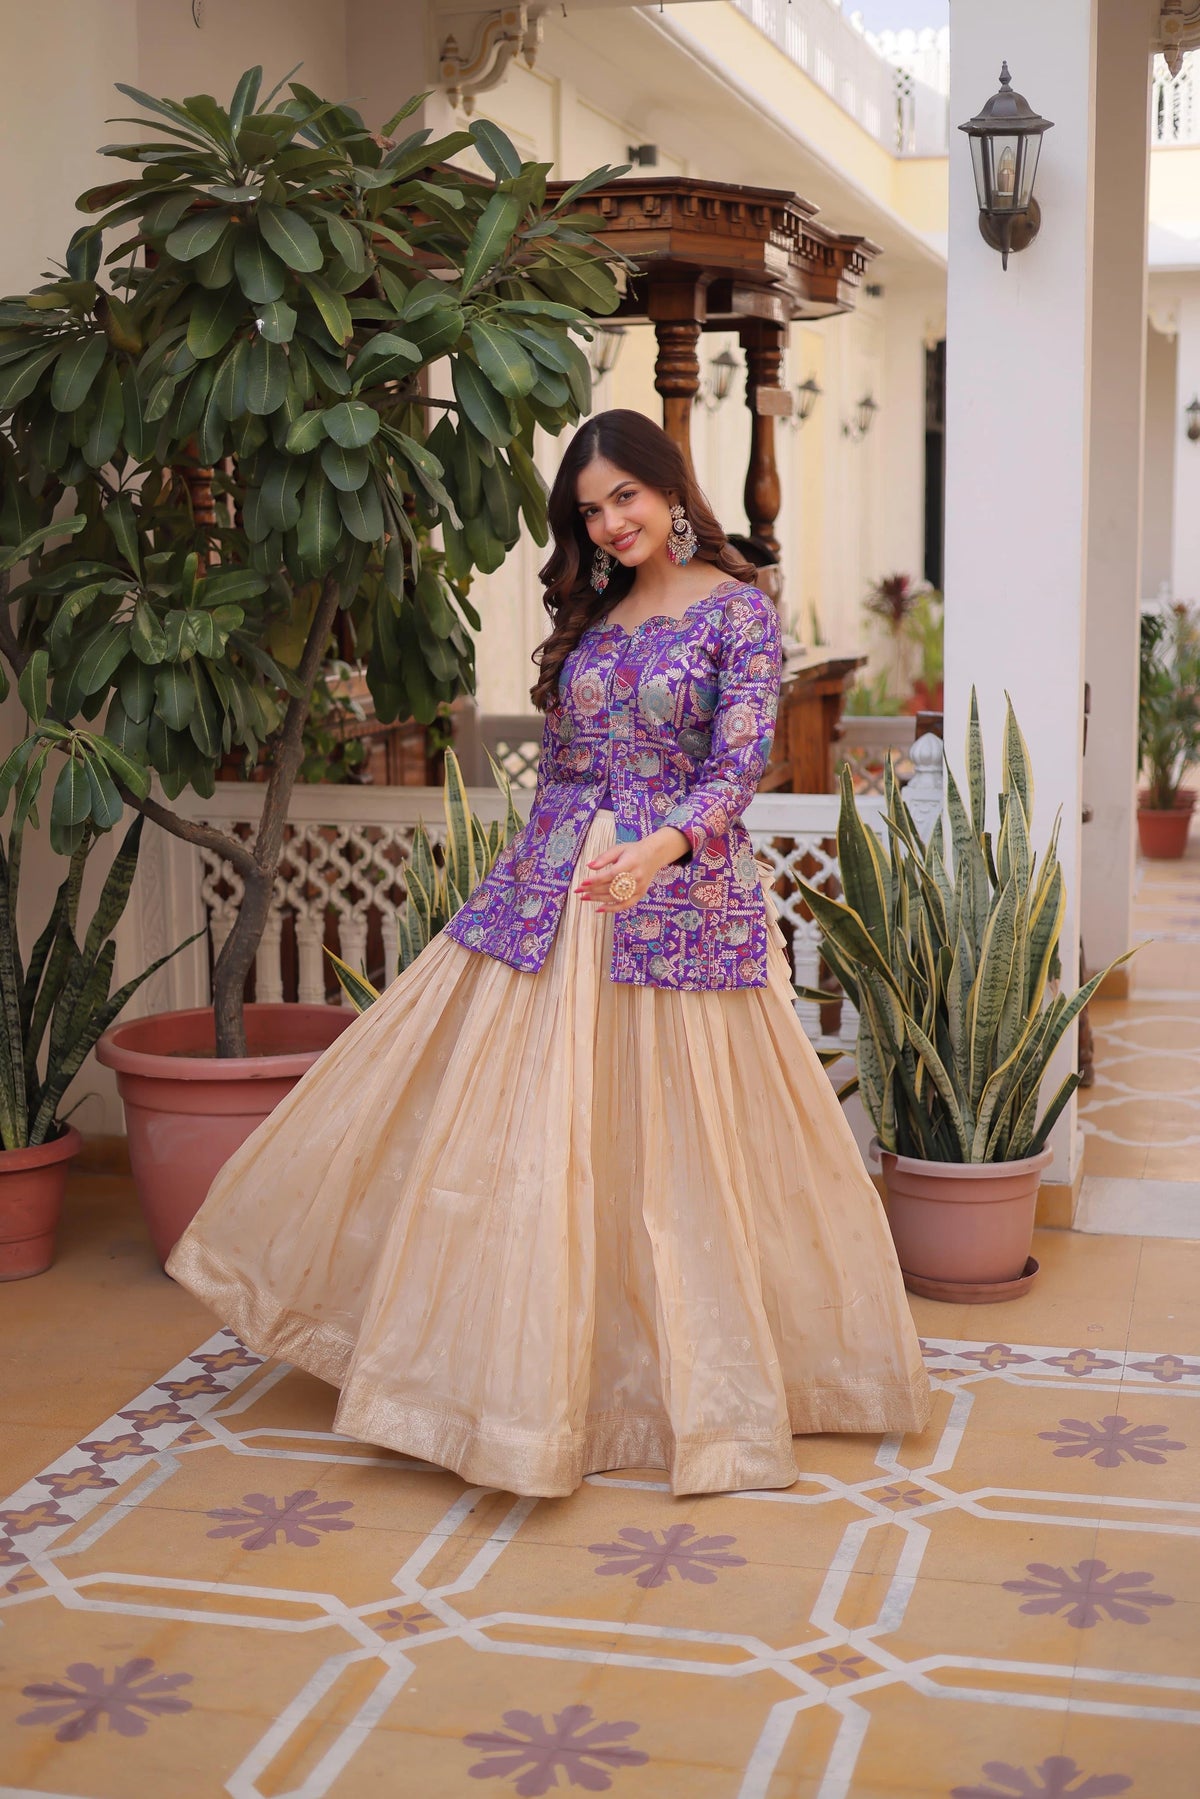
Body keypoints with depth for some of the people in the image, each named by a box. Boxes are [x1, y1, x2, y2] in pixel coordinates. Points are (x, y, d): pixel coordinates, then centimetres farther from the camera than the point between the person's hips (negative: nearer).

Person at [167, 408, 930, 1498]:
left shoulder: (736, 608, -3)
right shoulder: (590, 612, 14)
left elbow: (742, 758, -14)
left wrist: (656, 850, -31)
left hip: (680, 894, -5)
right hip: (554, 893, 5)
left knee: (683, 1147, 0)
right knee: (520, 1136, 6)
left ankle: (710, 1384, 16)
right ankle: (529, 1381, 20)